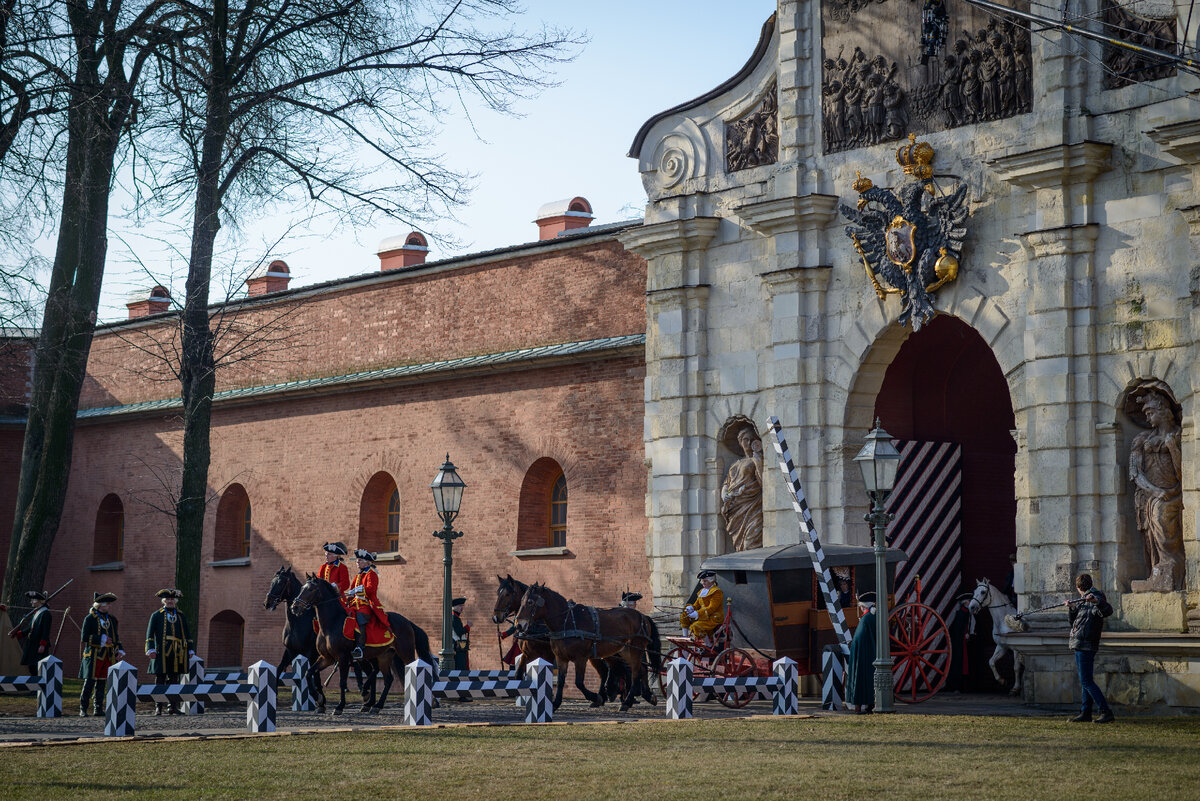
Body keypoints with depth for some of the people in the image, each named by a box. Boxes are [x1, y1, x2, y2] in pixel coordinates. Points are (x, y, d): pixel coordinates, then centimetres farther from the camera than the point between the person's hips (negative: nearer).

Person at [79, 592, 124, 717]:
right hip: (94, 654, -5)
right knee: (89, 682, -7)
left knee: (101, 683, 7)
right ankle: (83, 709, -2)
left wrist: (120, 650, 8)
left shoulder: (111, 619, 16)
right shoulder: (90, 619, -3)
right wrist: (101, 640, -16)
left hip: (108, 656, 5)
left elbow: (115, 636, 22)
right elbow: (84, 638, -10)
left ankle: (98, 709, 12)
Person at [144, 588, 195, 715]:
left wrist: (191, 650, 11)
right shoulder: (156, 615, 8)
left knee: (174, 679, 2)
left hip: (177, 653, 3)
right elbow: (150, 633, 2)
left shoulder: (181, 616, 17)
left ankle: (172, 706, 3)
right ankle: (158, 707, 3)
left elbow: (187, 634, 19)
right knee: (160, 679, -1)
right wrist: (151, 649, -9)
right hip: (161, 653, -3)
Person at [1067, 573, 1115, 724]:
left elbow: (1108, 610, -30)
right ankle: (1085, 713, 17)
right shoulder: (1082, 601, 18)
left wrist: (1096, 601, -47)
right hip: (1079, 646, 10)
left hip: (1086, 646, -10)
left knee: (1086, 681, -12)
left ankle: (1106, 712, -12)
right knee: (1084, 681, 12)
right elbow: (1072, 620, 20)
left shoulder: (1096, 598, -10)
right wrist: (1071, 608, 3)